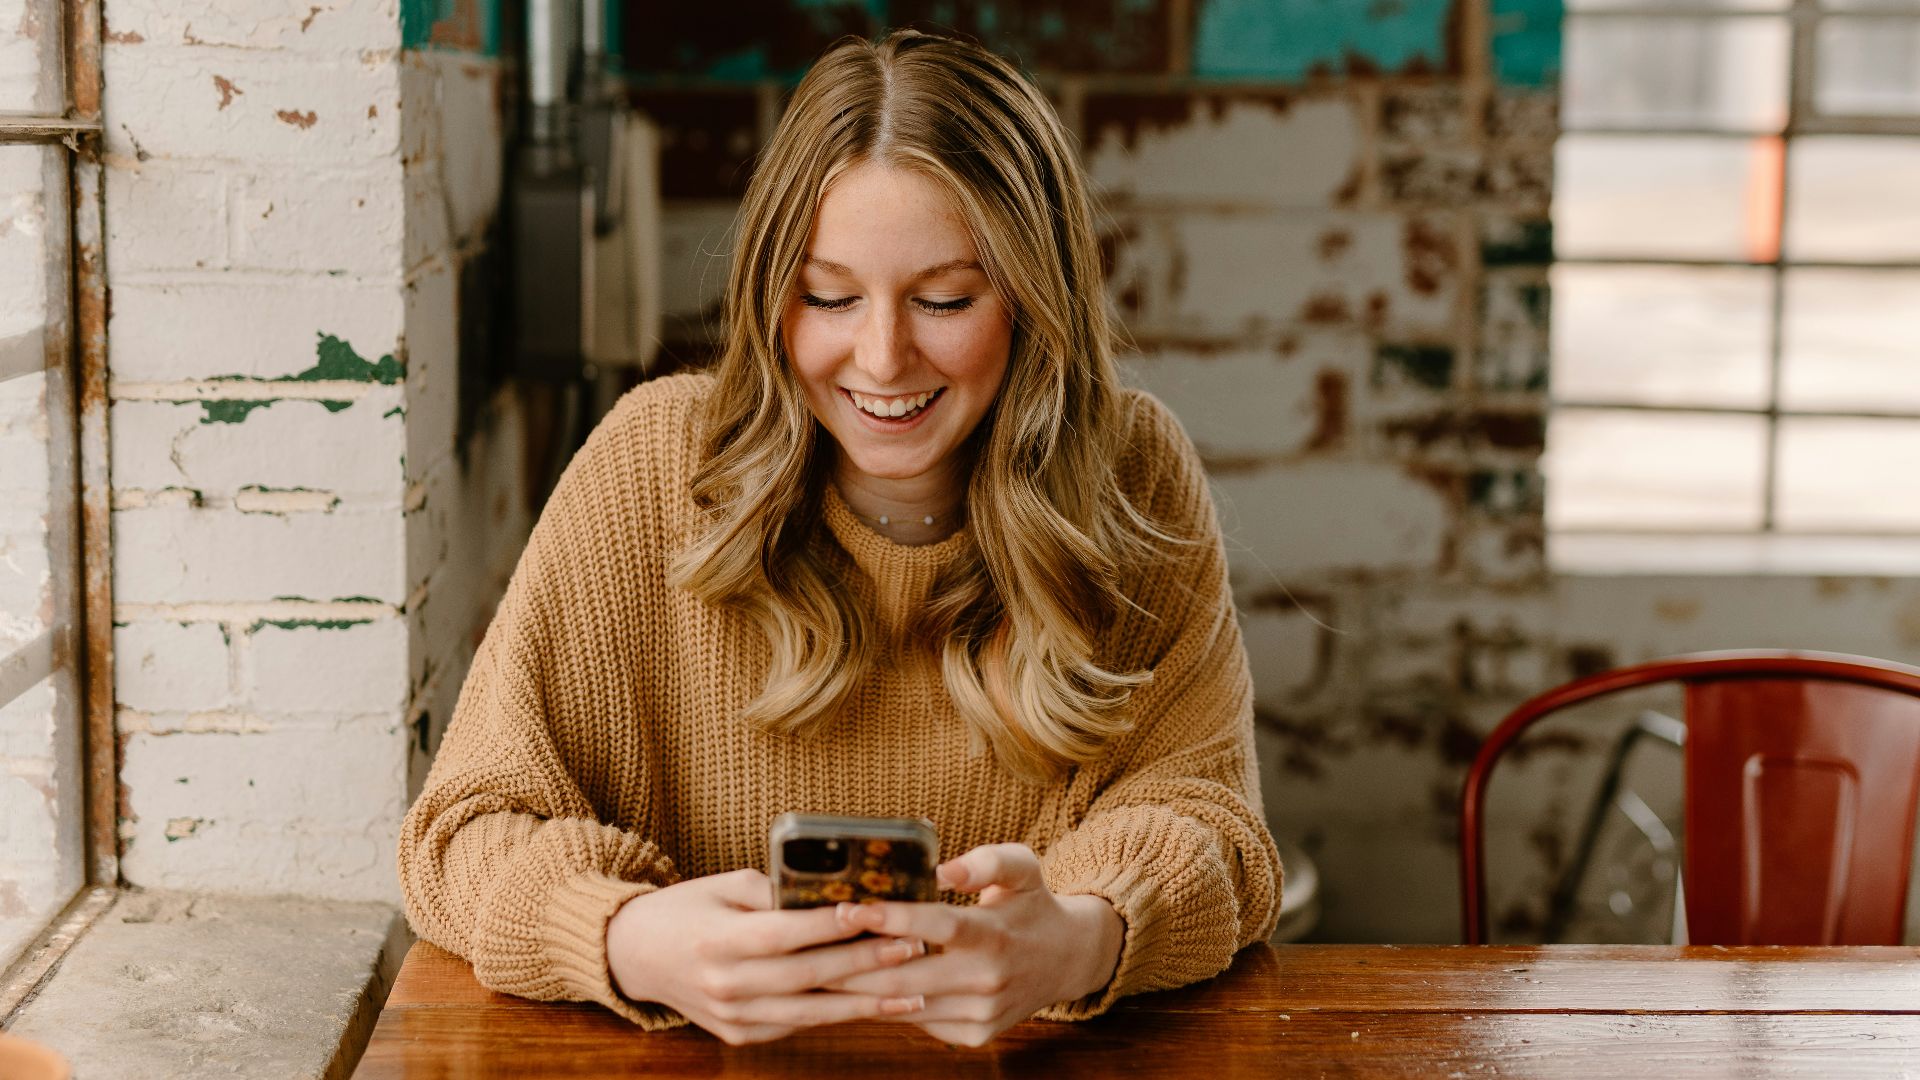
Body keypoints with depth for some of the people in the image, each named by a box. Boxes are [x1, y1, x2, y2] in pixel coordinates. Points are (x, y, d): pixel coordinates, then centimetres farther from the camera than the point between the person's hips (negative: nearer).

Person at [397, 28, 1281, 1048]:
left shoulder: (1137, 480, -4)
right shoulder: (656, 462, -7)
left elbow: (1191, 814, -7)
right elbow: (476, 825, -8)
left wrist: (1080, 938, -31)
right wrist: (634, 944, -31)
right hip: (703, 1056, 0)